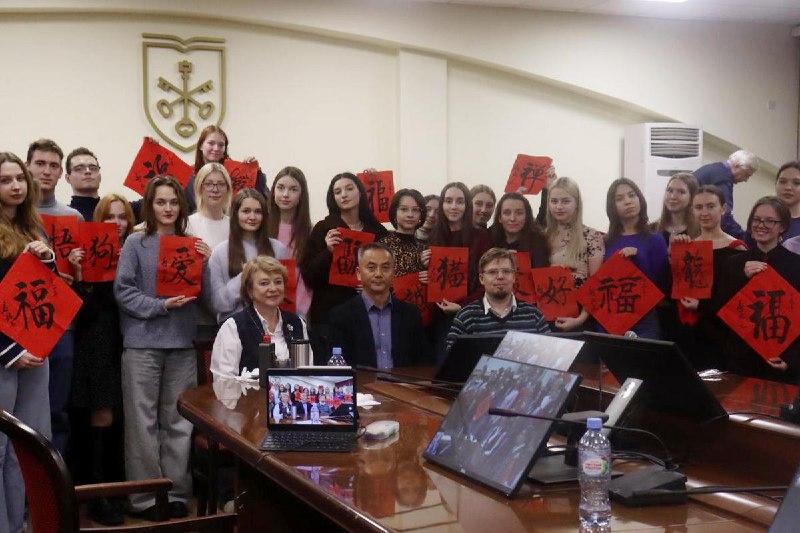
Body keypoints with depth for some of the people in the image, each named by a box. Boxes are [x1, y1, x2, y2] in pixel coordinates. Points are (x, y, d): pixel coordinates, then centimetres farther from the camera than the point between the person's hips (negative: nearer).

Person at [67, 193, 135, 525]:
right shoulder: (88, 254, -4)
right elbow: (84, 308, -9)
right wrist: (78, 274, -24)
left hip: (130, 340, 4)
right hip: (99, 343, -4)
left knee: (122, 415, 7)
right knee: (102, 415, -4)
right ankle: (98, 496, 2)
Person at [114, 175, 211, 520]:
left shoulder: (191, 244, 10)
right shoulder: (136, 243, -1)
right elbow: (123, 290, -7)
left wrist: (204, 264, -7)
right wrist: (160, 306, -16)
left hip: (181, 343, 3)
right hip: (142, 342, -3)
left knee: (179, 422, 8)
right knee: (143, 423, 1)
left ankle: (176, 492, 17)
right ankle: (145, 496, 10)